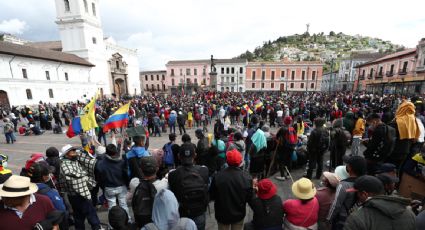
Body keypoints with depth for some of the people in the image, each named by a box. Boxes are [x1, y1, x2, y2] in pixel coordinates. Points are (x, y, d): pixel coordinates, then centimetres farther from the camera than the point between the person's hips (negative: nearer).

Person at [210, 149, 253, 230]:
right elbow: (249, 198, -12)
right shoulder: (247, 177, -24)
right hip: (239, 214, 1)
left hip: (222, 214, 0)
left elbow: (212, 196, -14)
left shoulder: (218, 176, -26)